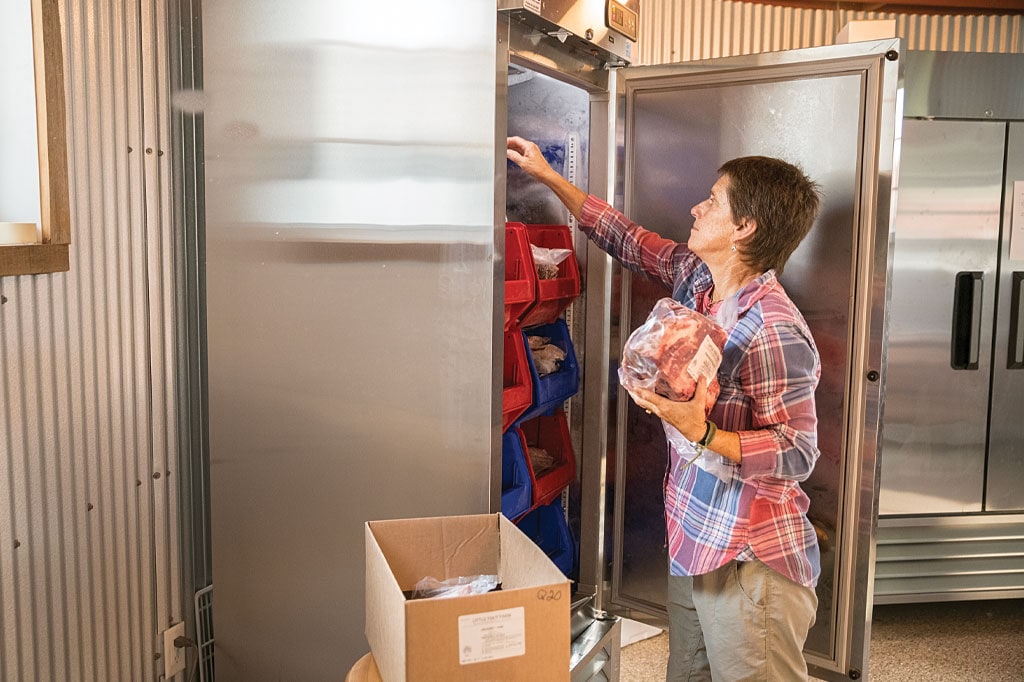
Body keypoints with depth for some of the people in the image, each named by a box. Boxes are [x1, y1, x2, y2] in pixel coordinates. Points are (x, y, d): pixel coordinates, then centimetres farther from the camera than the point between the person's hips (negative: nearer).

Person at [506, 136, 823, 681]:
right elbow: (628, 240, 14)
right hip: (692, 546, 8)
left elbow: (797, 454, -21)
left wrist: (702, 434, -34)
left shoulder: (772, 330, -24)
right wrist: (548, 176, 18)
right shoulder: (695, 276, 1)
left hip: (750, 564, -8)